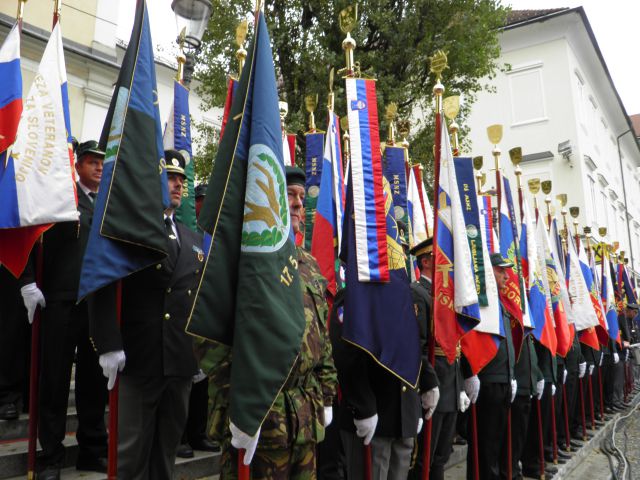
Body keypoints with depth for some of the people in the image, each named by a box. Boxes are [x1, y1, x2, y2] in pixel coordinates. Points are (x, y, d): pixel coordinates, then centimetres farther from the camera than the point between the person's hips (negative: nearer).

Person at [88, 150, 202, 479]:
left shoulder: (194, 240, 17)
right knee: (132, 451, 3)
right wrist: (109, 345, -16)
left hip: (182, 363, 5)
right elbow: (103, 289, -9)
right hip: (139, 360, -5)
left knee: (167, 449, 14)